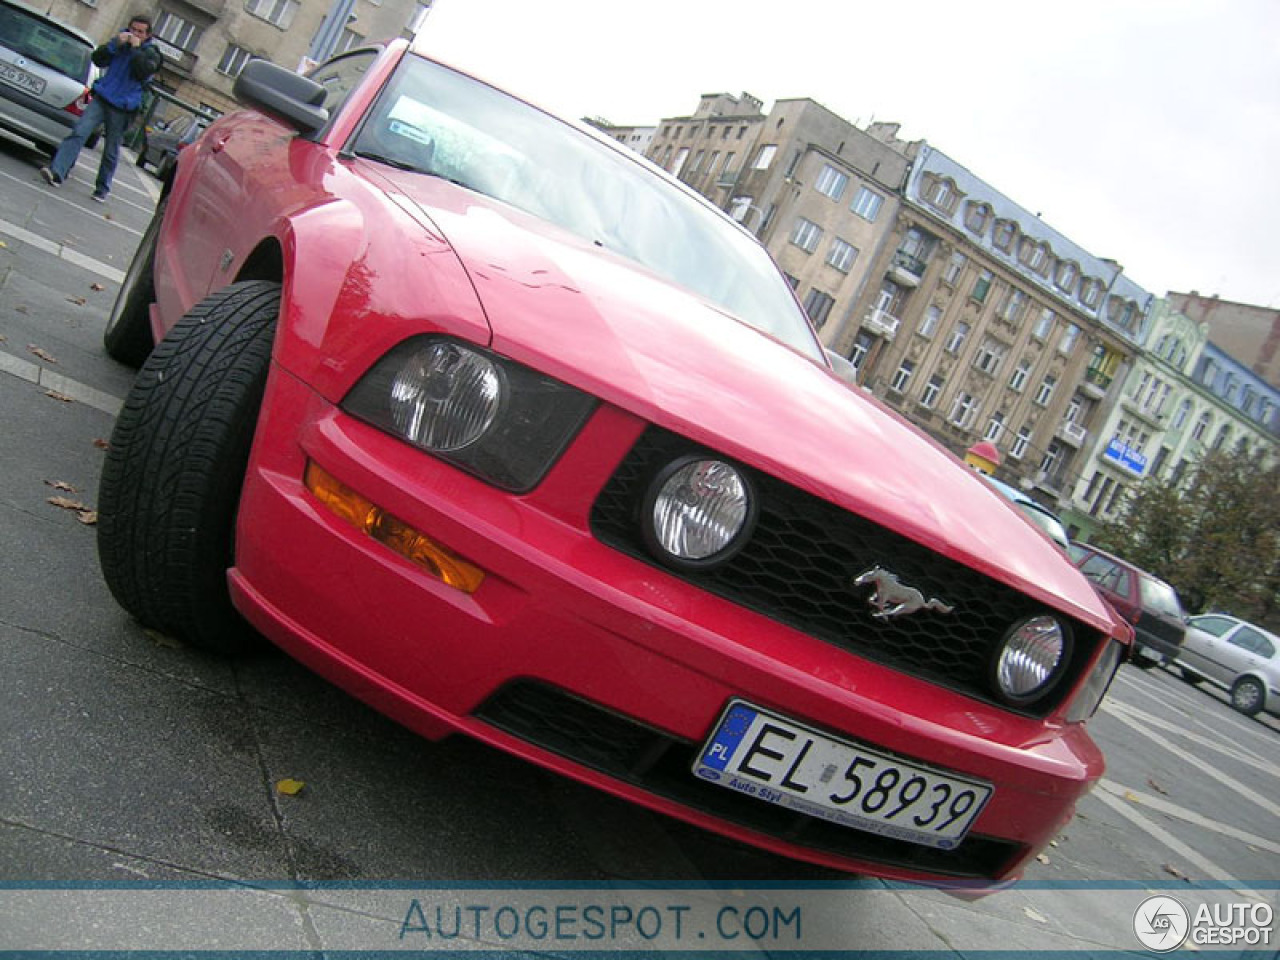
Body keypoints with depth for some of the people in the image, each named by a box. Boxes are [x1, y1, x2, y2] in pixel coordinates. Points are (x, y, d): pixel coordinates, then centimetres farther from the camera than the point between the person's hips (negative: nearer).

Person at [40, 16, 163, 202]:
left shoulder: (151, 53, 2)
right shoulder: (121, 40, 12)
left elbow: (143, 72, -18)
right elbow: (98, 59, 3)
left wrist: (136, 48, -16)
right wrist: (115, 43, -9)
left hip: (122, 108, -2)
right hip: (101, 98, 3)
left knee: (111, 153, 5)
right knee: (78, 132, -15)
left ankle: (102, 189, 20)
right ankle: (56, 172, -23)